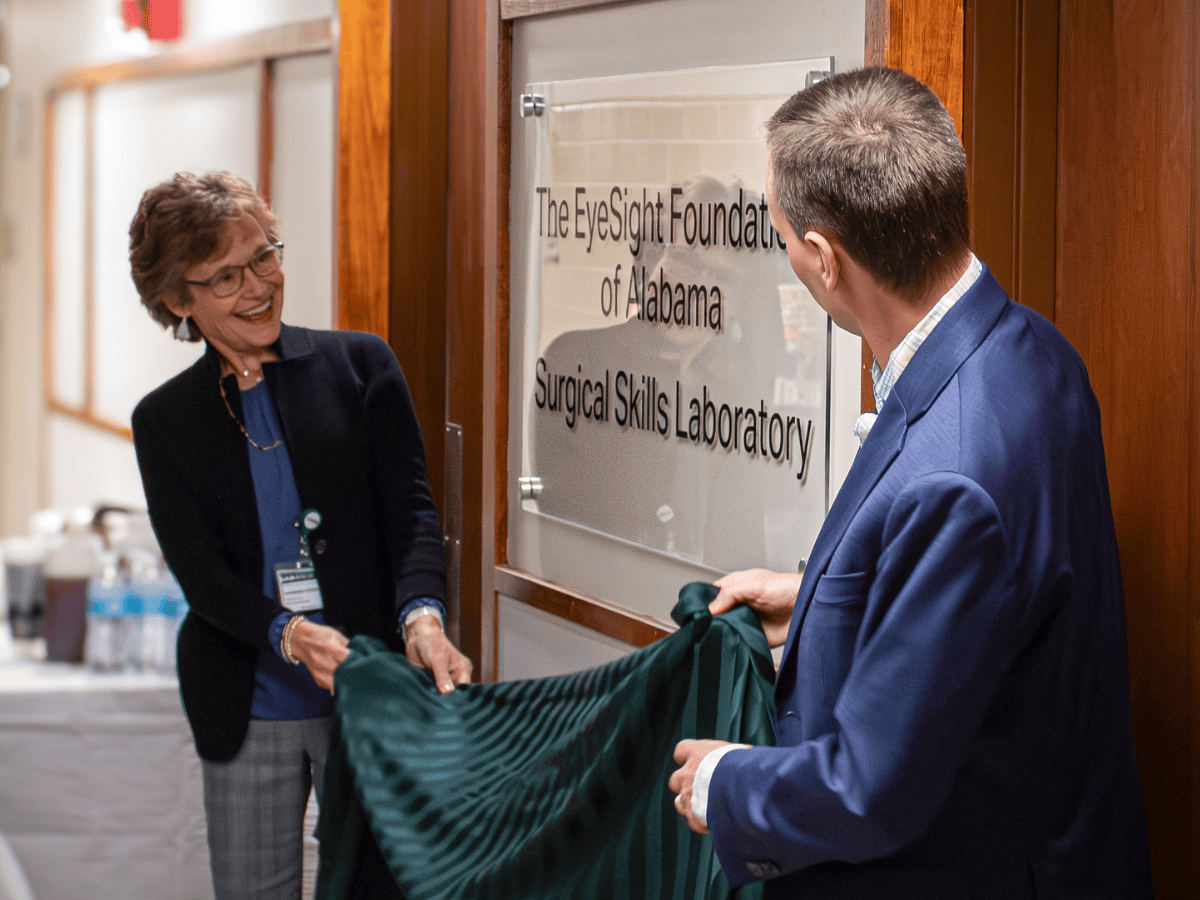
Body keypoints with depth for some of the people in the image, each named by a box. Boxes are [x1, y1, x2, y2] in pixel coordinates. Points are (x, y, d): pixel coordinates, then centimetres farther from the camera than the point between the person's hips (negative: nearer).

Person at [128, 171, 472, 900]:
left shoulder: (360, 366, 2)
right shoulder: (165, 421, 5)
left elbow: (411, 511, -6)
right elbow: (199, 573, -4)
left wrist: (422, 616, -26)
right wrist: (290, 635, -23)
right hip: (248, 711, 2)